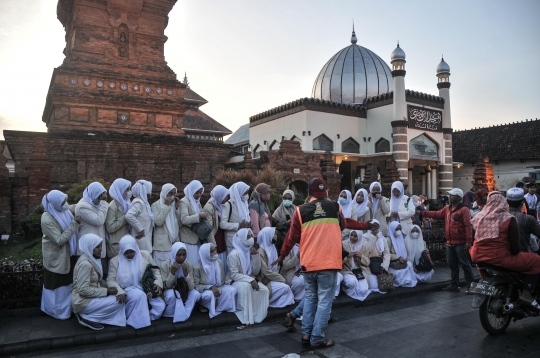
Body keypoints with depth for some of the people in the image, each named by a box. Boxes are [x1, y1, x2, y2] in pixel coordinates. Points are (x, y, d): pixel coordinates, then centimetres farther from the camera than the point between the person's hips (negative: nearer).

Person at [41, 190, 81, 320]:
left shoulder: (64, 211, -6)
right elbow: (60, 240, -27)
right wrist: (74, 224, -29)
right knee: (57, 285, 11)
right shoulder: (47, 220, -27)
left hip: (68, 254, 7)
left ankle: (66, 307, 37)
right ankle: (58, 310, 29)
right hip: (56, 257, -7)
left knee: (67, 283, 20)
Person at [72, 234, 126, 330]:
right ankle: (87, 317, -4)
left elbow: (98, 280, 14)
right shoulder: (85, 264, -24)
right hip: (82, 300, -9)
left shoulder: (93, 259, 4)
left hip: (90, 297, 9)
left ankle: (87, 315, 4)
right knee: (118, 301, -13)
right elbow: (83, 290, -26)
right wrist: (106, 291, -19)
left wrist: (108, 287, -4)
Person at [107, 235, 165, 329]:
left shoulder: (145, 255, 4)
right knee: (139, 295, -37)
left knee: (160, 306, -22)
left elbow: (155, 270, 9)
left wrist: (158, 283, -11)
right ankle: (137, 321, -18)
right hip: (128, 290, -2)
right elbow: (110, 280, -5)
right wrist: (119, 291, -24)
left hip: (146, 288, 3)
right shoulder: (115, 261, 0)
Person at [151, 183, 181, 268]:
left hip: (174, 242, 5)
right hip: (163, 244, -5)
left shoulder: (174, 204, 14)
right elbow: (158, 222, -17)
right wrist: (166, 206, -13)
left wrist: (177, 208, -1)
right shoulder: (156, 205, -3)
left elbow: (179, 222, 9)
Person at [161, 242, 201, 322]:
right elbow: (166, 286, -19)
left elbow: (191, 287, -17)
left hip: (184, 292, 3)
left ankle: (181, 314, -11)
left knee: (196, 294, -26)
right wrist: (172, 272, -32)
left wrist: (186, 273, -32)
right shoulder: (165, 265, -19)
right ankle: (170, 314, -9)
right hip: (171, 292, -2)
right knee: (171, 295, -36)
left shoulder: (189, 265, -13)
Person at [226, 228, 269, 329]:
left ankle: (259, 316, -7)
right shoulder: (234, 254, -18)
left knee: (264, 290, -20)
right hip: (235, 281, -6)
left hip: (249, 280, 6)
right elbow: (234, 275, -22)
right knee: (246, 286, -38)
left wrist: (256, 256, -12)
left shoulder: (251, 251, 3)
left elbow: (256, 272, 0)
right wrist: (251, 280, -29)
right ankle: (246, 319, -30)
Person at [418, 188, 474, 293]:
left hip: (461, 243, -8)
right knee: (452, 265, 14)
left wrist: (469, 241, -22)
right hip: (450, 243, 8)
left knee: (465, 264, -1)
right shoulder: (447, 208, 11)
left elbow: (468, 226, -17)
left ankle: (470, 285, 10)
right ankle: (454, 285, 22)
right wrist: (422, 212, 10)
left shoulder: (464, 210, -13)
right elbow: (436, 214, 16)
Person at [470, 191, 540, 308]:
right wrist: (515, 251, 12)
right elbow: (515, 247, -9)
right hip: (500, 259, -5)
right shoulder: (509, 219, -8)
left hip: (478, 258, 6)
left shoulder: (479, 218, 6)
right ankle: (526, 294, -1)